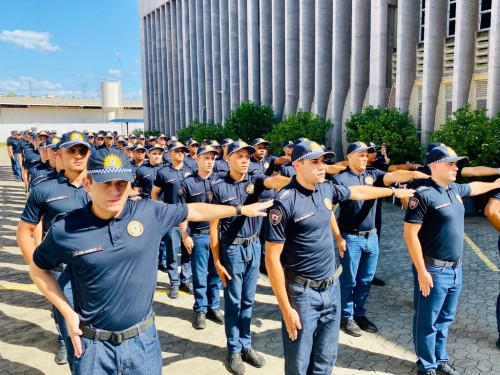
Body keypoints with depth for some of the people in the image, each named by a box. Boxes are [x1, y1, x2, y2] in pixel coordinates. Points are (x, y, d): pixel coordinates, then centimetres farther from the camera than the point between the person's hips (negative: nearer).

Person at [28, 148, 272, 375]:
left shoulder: (149, 212, -9)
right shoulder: (65, 230, -13)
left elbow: (194, 210, 4)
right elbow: (38, 270, 4)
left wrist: (242, 209, 12)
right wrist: (68, 313, -4)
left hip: (143, 338, 2)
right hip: (94, 345, -1)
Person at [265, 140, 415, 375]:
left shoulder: (326, 189, 2)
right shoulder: (285, 201, -20)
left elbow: (358, 192, 24)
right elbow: (272, 257, -19)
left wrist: (394, 192, 33)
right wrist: (286, 308, -19)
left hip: (331, 288, 6)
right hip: (302, 293, -6)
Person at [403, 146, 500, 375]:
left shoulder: (455, 189, 7)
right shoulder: (424, 194, -18)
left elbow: (474, 187, 33)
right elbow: (410, 234, -20)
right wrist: (421, 271, -21)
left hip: (455, 268, 8)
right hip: (434, 271, -8)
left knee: (445, 319, 20)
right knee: (428, 321, 7)